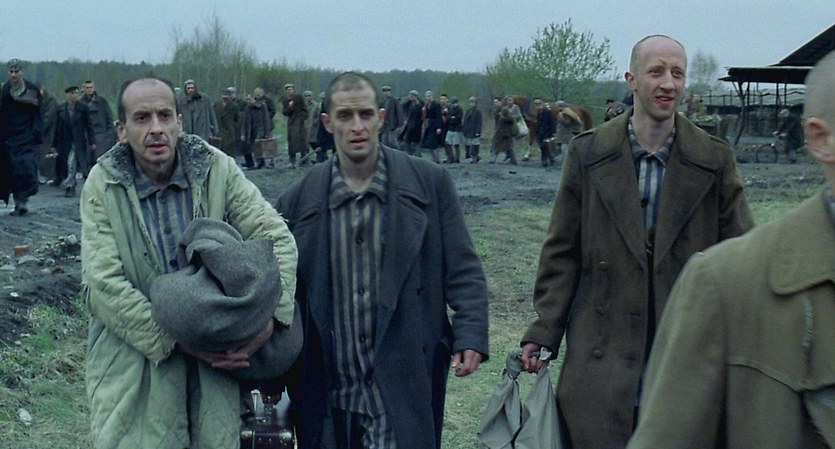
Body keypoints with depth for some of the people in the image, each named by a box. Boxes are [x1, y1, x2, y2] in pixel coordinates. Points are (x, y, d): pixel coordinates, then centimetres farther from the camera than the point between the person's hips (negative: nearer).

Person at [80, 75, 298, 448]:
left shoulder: (216, 169, 0)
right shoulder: (103, 186, -5)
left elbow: (277, 237, -1)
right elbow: (101, 285, -12)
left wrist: (270, 316, -18)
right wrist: (176, 343, -19)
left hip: (215, 360, 2)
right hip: (135, 362, -2)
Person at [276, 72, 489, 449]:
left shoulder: (430, 183, 1)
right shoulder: (298, 199, 5)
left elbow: (462, 271, 2)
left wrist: (470, 336, -9)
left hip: (404, 388, -2)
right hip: (327, 391, 2)